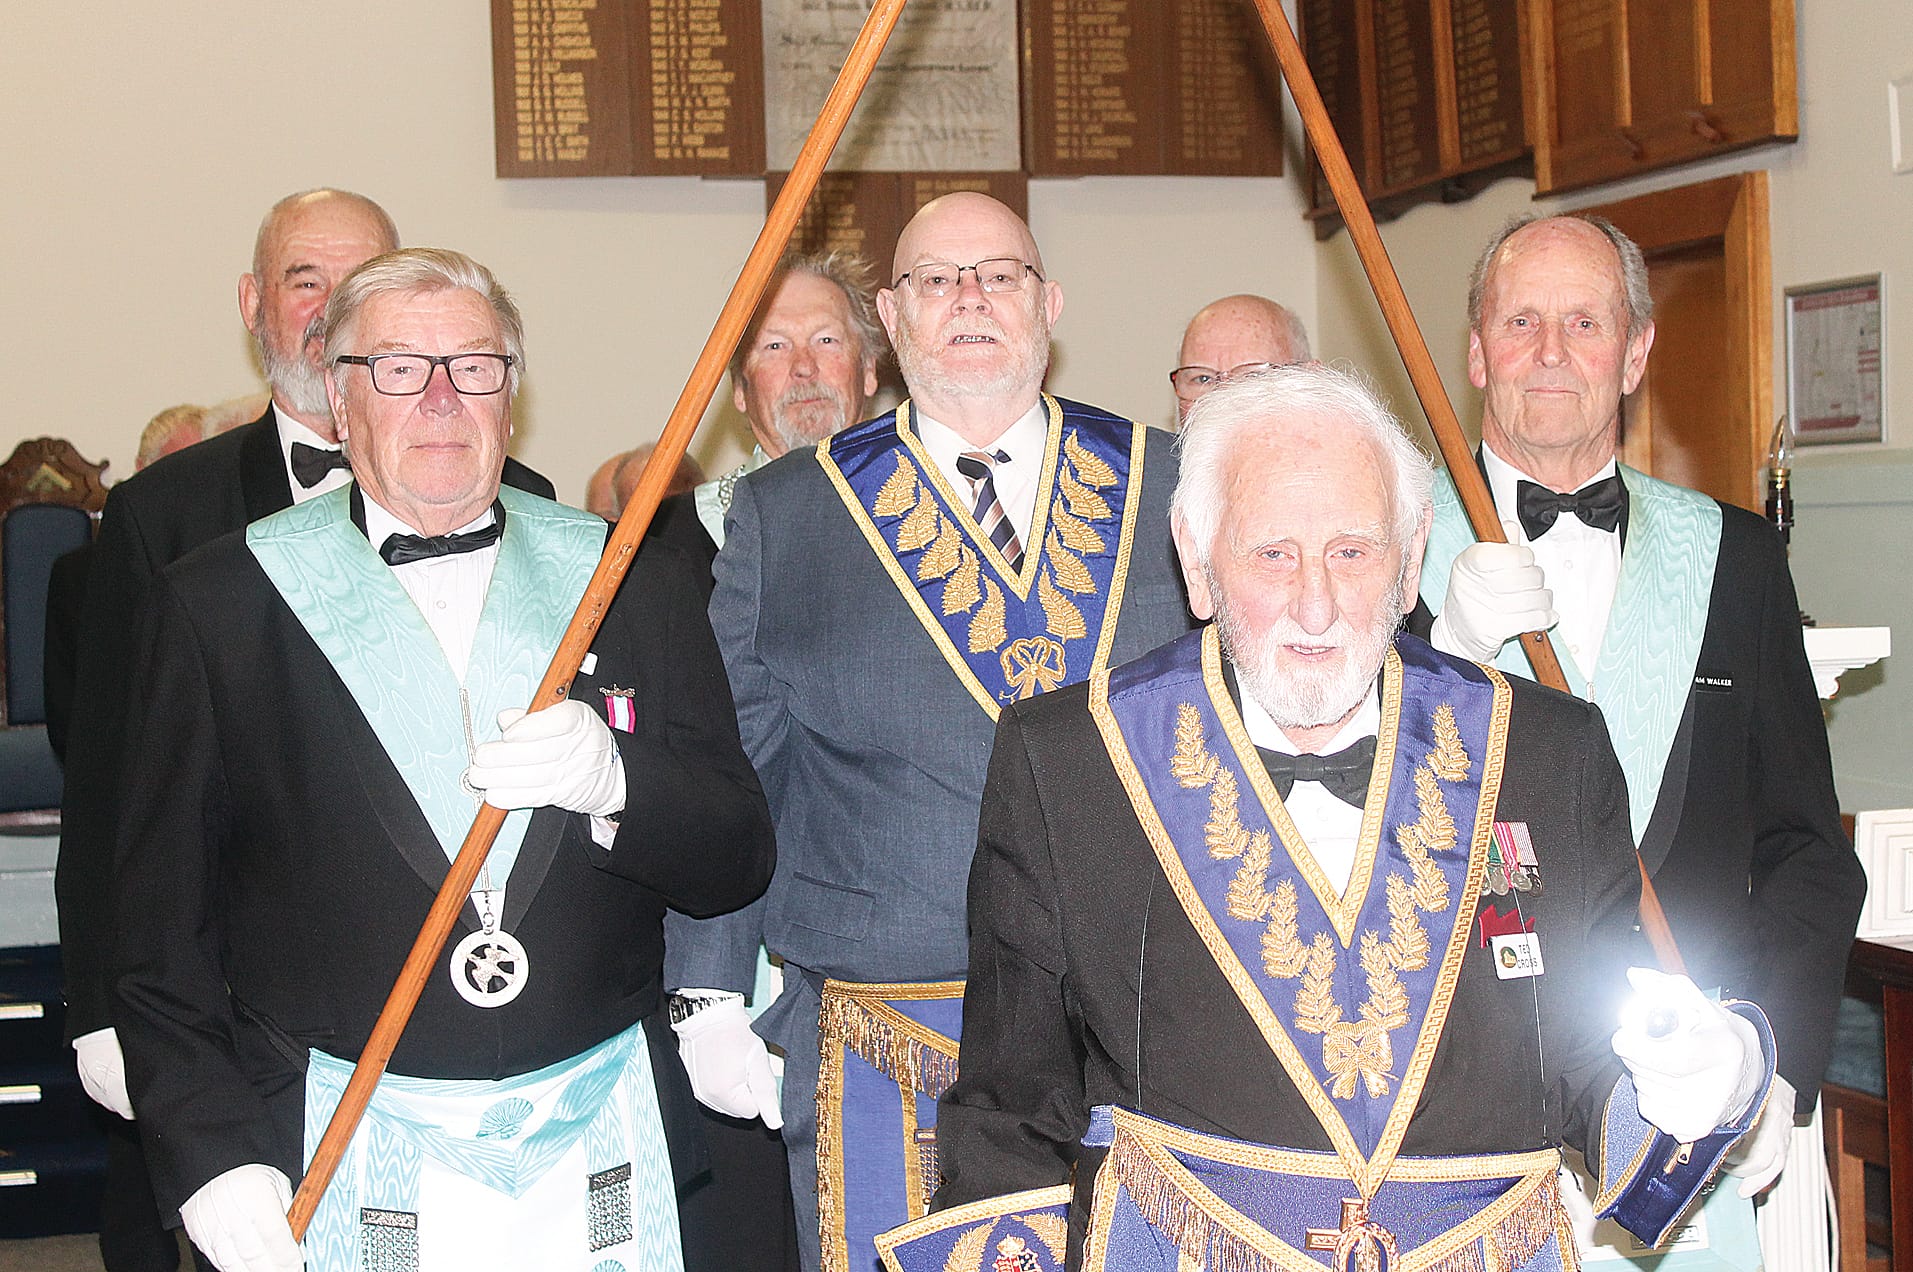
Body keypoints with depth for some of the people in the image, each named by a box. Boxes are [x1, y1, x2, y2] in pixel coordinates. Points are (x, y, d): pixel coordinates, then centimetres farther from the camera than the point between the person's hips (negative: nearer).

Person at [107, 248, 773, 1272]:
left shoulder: (632, 582, 4)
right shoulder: (221, 601, 0)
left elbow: (736, 861, 1)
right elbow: (163, 915, 1)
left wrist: (611, 782, -18)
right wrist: (213, 1153, -7)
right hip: (336, 1157, -1)